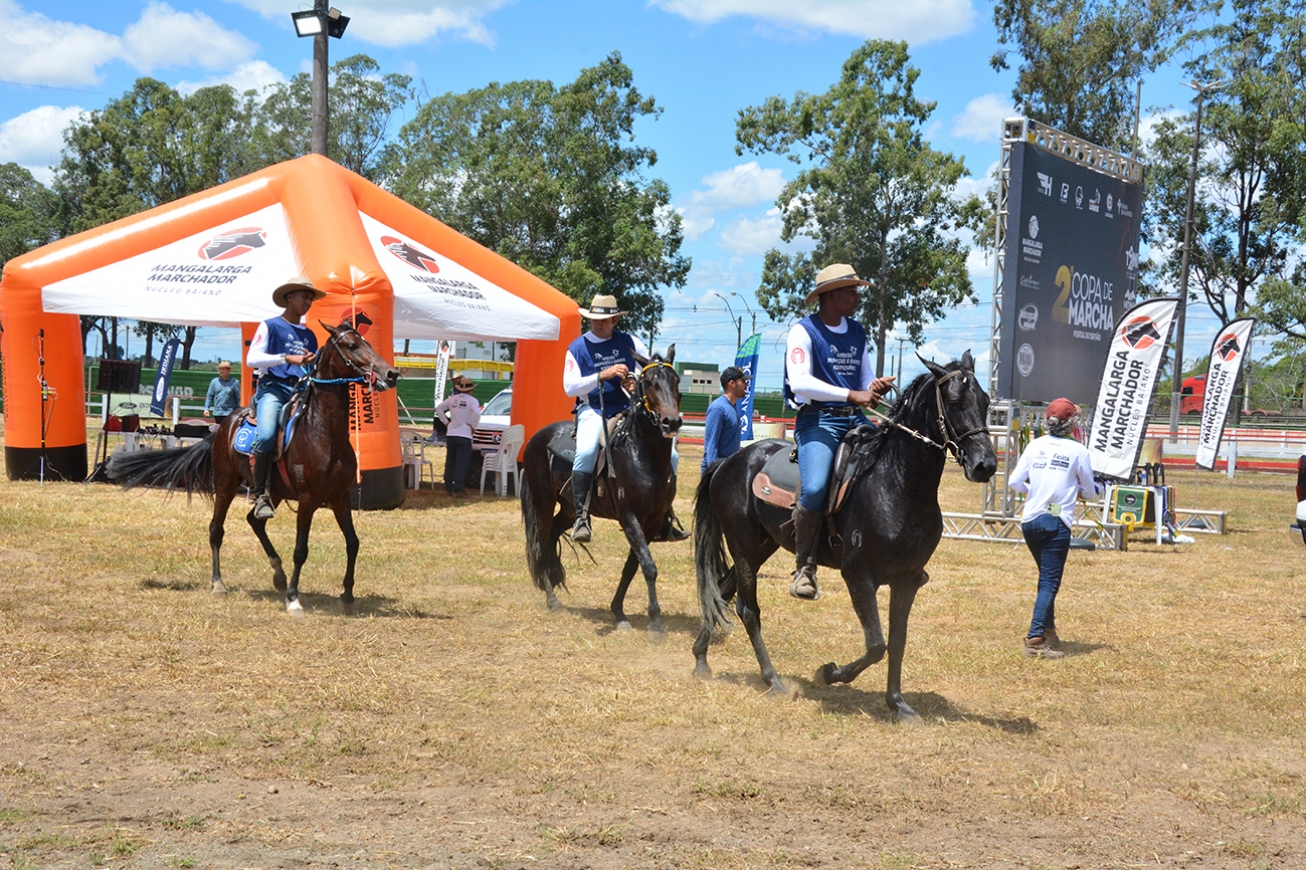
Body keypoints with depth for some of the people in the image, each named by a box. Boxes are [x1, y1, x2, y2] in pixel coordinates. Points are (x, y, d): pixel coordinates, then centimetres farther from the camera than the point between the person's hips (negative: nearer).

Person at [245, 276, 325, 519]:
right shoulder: (270, 326, 6)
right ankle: (260, 493, -20)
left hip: (301, 391, 6)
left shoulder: (309, 335, 22)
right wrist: (288, 358, -17)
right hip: (273, 388, -6)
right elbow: (252, 359, -8)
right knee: (267, 435, -32)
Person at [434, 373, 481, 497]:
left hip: (450, 434, 5)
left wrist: (446, 422, 12)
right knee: (461, 464, -3)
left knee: (450, 463, 14)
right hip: (464, 436, -5)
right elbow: (477, 413, -23)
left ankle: (448, 487, 21)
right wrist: (472, 425, -10)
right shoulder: (471, 400, -7)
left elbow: (439, 408, 12)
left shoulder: (452, 399, 9)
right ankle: (458, 490, -8)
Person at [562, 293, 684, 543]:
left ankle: (665, 521, 4)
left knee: (669, 456, -8)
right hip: (593, 410, -3)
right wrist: (603, 375, -19)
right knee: (586, 452, -35)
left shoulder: (629, 343, 8)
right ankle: (581, 516, -25)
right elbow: (570, 386, -8)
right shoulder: (577, 348, 1)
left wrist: (638, 381, -9)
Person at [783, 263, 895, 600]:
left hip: (855, 420, 7)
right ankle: (804, 568, -13)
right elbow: (799, 382, -18)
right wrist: (852, 395, -24)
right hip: (818, 420, -6)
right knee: (814, 489, -28)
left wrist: (877, 386, -2)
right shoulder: (804, 331, -4)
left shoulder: (857, 332, 16)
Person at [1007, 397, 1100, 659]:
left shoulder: (1035, 445, 6)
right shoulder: (1078, 450, -2)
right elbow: (1089, 492, 6)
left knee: (1047, 577, 21)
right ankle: (1035, 638, -15)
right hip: (1056, 522, -4)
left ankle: (1048, 631, 26)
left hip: (1029, 520, 5)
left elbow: (1015, 482, 3)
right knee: (1050, 581, -5)